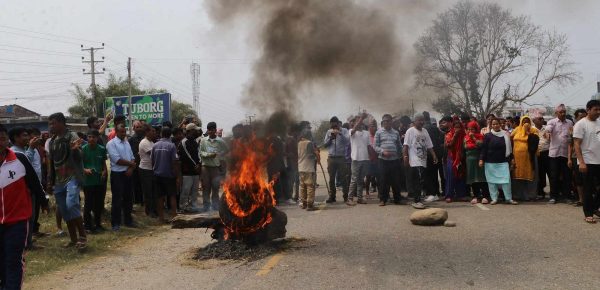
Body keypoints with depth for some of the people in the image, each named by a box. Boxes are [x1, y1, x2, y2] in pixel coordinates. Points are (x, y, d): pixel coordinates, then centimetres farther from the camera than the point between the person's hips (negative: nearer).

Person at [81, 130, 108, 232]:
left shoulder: (102, 149, 4)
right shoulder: (83, 149, -6)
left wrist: (104, 171, -4)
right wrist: (85, 170, -20)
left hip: (100, 180, 4)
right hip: (88, 180, -3)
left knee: (99, 204, 10)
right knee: (88, 203, 0)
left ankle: (98, 224, 24)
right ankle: (87, 225, 11)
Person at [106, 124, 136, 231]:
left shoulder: (126, 143, 13)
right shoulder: (111, 143, -9)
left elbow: (132, 158, 10)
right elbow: (117, 160, -17)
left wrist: (131, 168, -9)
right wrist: (131, 164, -8)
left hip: (128, 174, 7)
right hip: (117, 174, -7)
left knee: (128, 198, 12)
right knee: (117, 199, -2)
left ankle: (128, 220, 24)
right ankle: (115, 223, 6)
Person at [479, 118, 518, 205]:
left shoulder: (505, 135, 6)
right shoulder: (488, 136, 1)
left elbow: (509, 147, 12)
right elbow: (484, 149, 0)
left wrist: (511, 158, 10)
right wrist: (481, 159, -7)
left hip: (503, 162, 1)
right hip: (490, 162, -1)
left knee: (506, 179, -6)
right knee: (492, 181, 2)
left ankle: (509, 198, 2)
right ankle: (494, 198, 10)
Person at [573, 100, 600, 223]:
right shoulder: (581, 124, -7)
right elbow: (577, 145, -11)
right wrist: (581, 162, -18)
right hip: (588, 162, -6)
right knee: (588, 189, 0)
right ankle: (588, 214, 9)